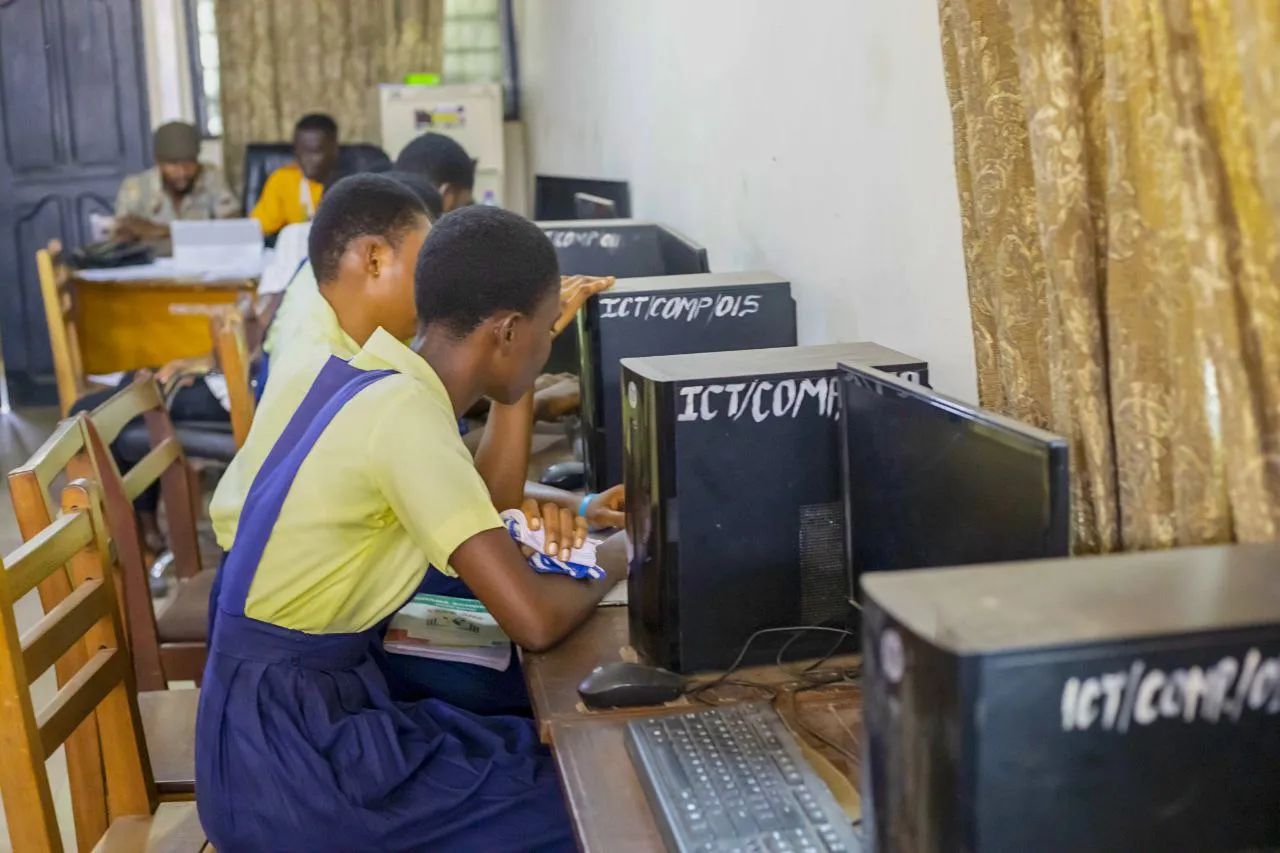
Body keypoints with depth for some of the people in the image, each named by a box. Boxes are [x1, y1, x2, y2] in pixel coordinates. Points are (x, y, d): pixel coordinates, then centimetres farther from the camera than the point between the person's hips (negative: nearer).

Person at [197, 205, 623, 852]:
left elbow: (461, 512, 21)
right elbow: (534, 620, -26)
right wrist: (615, 564, -7)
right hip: (290, 763, -9)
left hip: (304, 708, 9)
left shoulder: (377, 377, 4)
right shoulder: (405, 412, -23)